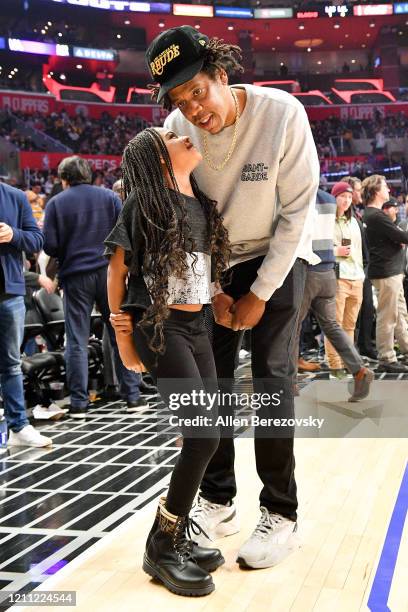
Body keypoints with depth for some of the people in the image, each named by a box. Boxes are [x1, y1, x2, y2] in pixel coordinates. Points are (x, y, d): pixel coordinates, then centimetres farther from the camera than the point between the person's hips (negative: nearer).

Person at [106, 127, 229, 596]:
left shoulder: (203, 204, 11)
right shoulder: (143, 202, -8)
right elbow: (116, 270, -4)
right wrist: (122, 334, -4)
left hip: (196, 327, 7)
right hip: (157, 327, -7)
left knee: (201, 437, 5)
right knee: (204, 436, -13)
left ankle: (178, 537, 20)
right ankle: (160, 547, 1)